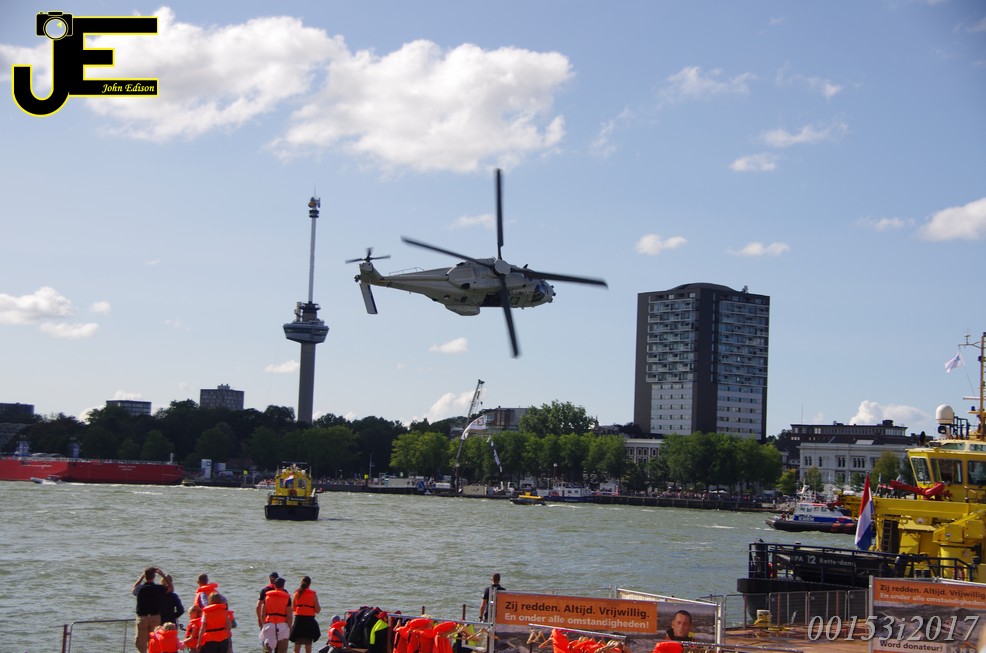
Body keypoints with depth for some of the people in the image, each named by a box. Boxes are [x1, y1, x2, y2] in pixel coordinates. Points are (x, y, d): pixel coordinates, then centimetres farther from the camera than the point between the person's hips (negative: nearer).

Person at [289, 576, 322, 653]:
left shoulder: (296, 593, 2)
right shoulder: (313, 594, -6)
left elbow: (293, 608, 7)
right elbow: (317, 610, -5)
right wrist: (319, 607, 16)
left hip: (298, 619, 2)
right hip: (309, 620, -2)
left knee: (297, 644, 8)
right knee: (308, 644, 3)